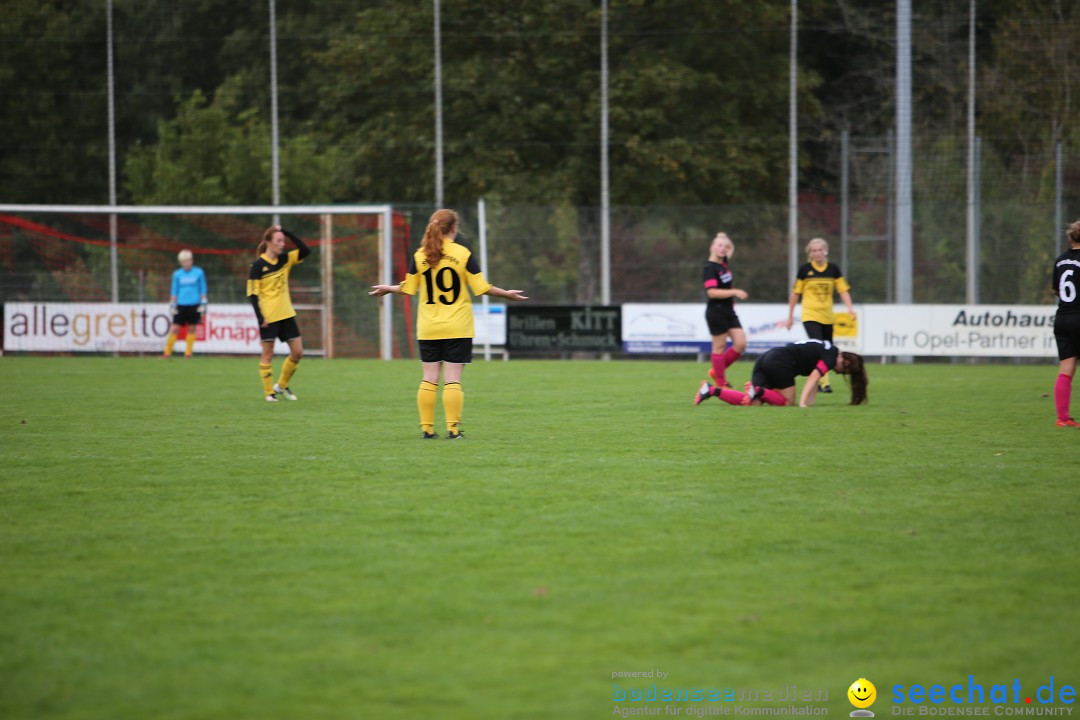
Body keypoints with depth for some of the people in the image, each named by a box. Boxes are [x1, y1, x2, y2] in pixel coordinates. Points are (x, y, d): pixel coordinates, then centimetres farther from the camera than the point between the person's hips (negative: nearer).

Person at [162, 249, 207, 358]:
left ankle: (188, 353, 10)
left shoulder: (199, 273, 2)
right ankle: (167, 352, 2)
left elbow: (203, 289, 7)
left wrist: (203, 304, 3)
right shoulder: (177, 274, 5)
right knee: (175, 329, -4)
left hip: (194, 304, 0)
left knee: (192, 329, 3)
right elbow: (174, 291, 10)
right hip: (181, 304, 0)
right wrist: (172, 305, 6)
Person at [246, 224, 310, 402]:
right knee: (268, 354, 1)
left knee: (297, 352, 6)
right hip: (268, 317, -6)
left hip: (286, 314, 6)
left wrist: (287, 233, -6)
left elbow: (306, 250, 1)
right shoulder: (258, 265, -10)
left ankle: (282, 385, 23)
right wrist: (260, 317, -18)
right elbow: (253, 293, -11)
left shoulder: (285, 260, 6)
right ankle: (269, 392, 10)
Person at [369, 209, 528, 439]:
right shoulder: (463, 254, -6)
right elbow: (482, 288, -5)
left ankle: (426, 428, 7)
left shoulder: (419, 256, 0)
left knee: (429, 379, 7)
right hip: (457, 328, -2)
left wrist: (387, 289, 24)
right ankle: (453, 428, -4)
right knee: (453, 380, -1)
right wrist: (508, 294, 10)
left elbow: (408, 289, 4)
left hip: (428, 329, 2)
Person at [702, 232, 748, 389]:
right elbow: (711, 292, -26)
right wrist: (734, 292, -27)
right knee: (720, 347, -1)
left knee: (741, 344, 3)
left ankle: (716, 371, 19)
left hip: (729, 311, 8)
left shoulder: (723, 264, 8)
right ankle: (721, 384, 6)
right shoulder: (710, 268, -15)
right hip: (716, 311, -8)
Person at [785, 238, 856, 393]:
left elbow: (843, 290, 4)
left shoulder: (833, 269, 4)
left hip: (827, 316, 3)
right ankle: (824, 382, -20)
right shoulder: (805, 270, -1)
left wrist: (849, 307, -13)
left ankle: (817, 380, 22)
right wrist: (790, 316, 9)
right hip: (810, 316, -3)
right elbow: (795, 293, 6)